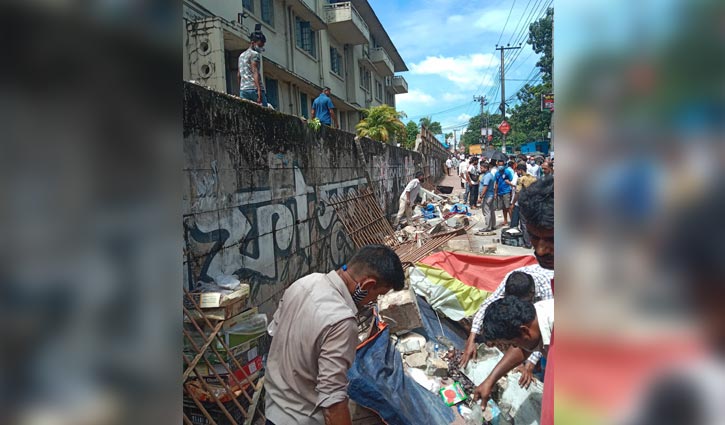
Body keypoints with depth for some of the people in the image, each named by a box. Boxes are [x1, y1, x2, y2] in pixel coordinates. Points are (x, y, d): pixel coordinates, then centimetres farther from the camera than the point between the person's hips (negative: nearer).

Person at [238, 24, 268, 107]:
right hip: (254, 88, -8)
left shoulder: (241, 55, 25)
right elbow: (255, 72, -15)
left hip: (243, 90, 8)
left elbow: (238, 75, 26)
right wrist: (259, 90, -23)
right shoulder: (254, 54, -2)